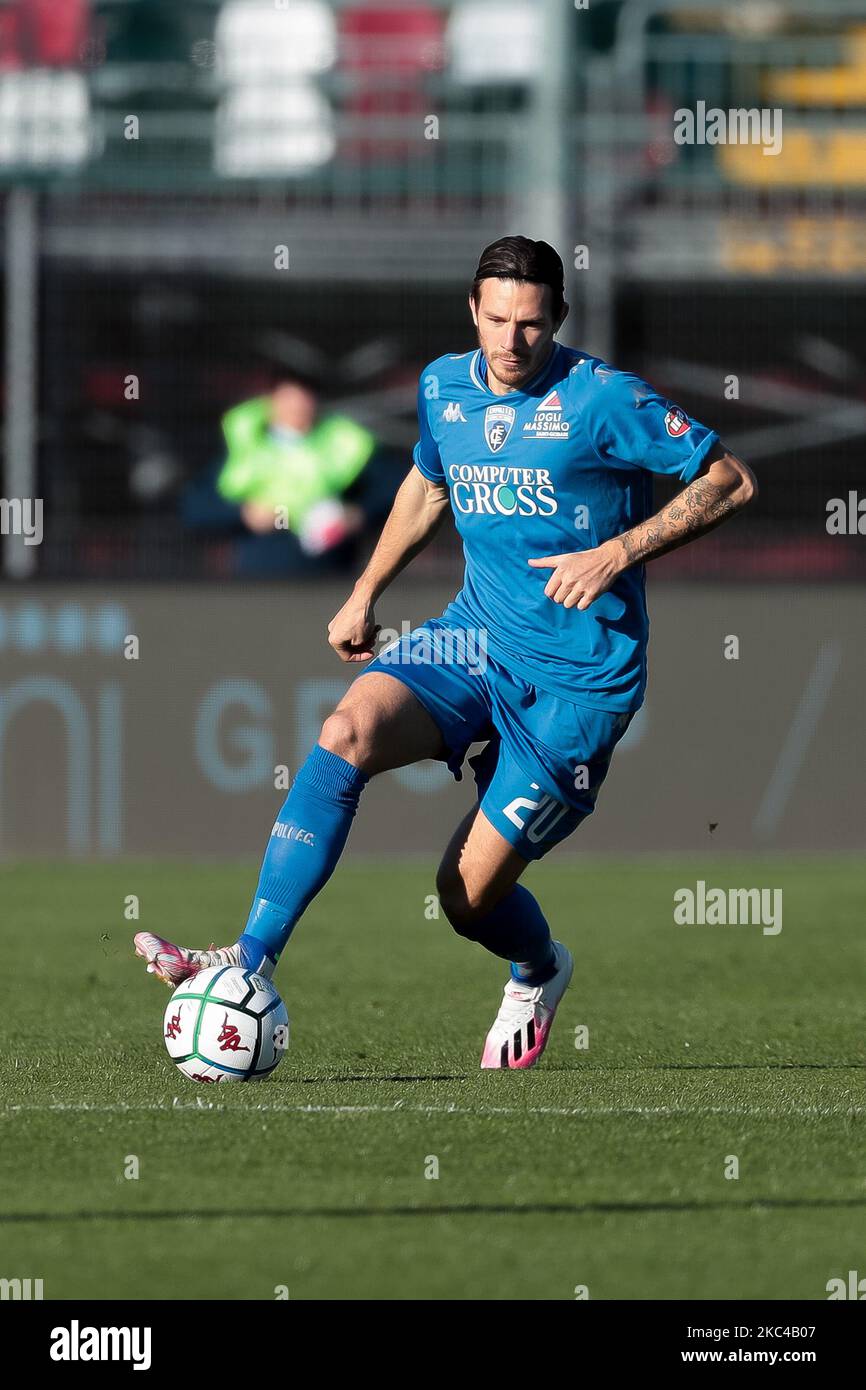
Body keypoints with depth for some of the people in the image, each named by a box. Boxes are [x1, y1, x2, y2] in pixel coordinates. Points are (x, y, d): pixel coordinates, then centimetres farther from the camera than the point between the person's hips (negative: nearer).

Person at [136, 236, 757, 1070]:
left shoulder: (601, 400, -13)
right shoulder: (444, 387, 5)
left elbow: (730, 482, -11)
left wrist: (618, 552, -20)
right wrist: (366, 593, 23)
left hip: (578, 680, -5)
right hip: (476, 638, 5)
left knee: (470, 892, -4)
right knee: (347, 733, -24)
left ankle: (538, 974, 33)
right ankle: (251, 961, -23)